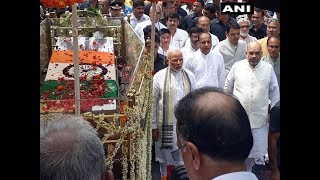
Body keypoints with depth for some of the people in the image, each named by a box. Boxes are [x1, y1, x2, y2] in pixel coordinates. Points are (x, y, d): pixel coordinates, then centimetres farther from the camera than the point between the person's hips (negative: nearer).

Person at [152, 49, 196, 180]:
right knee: (166, 156, 11)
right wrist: (154, 126, -5)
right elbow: (153, 102, -4)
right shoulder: (159, 76, -6)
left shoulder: (189, 76, 3)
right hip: (167, 124, -2)